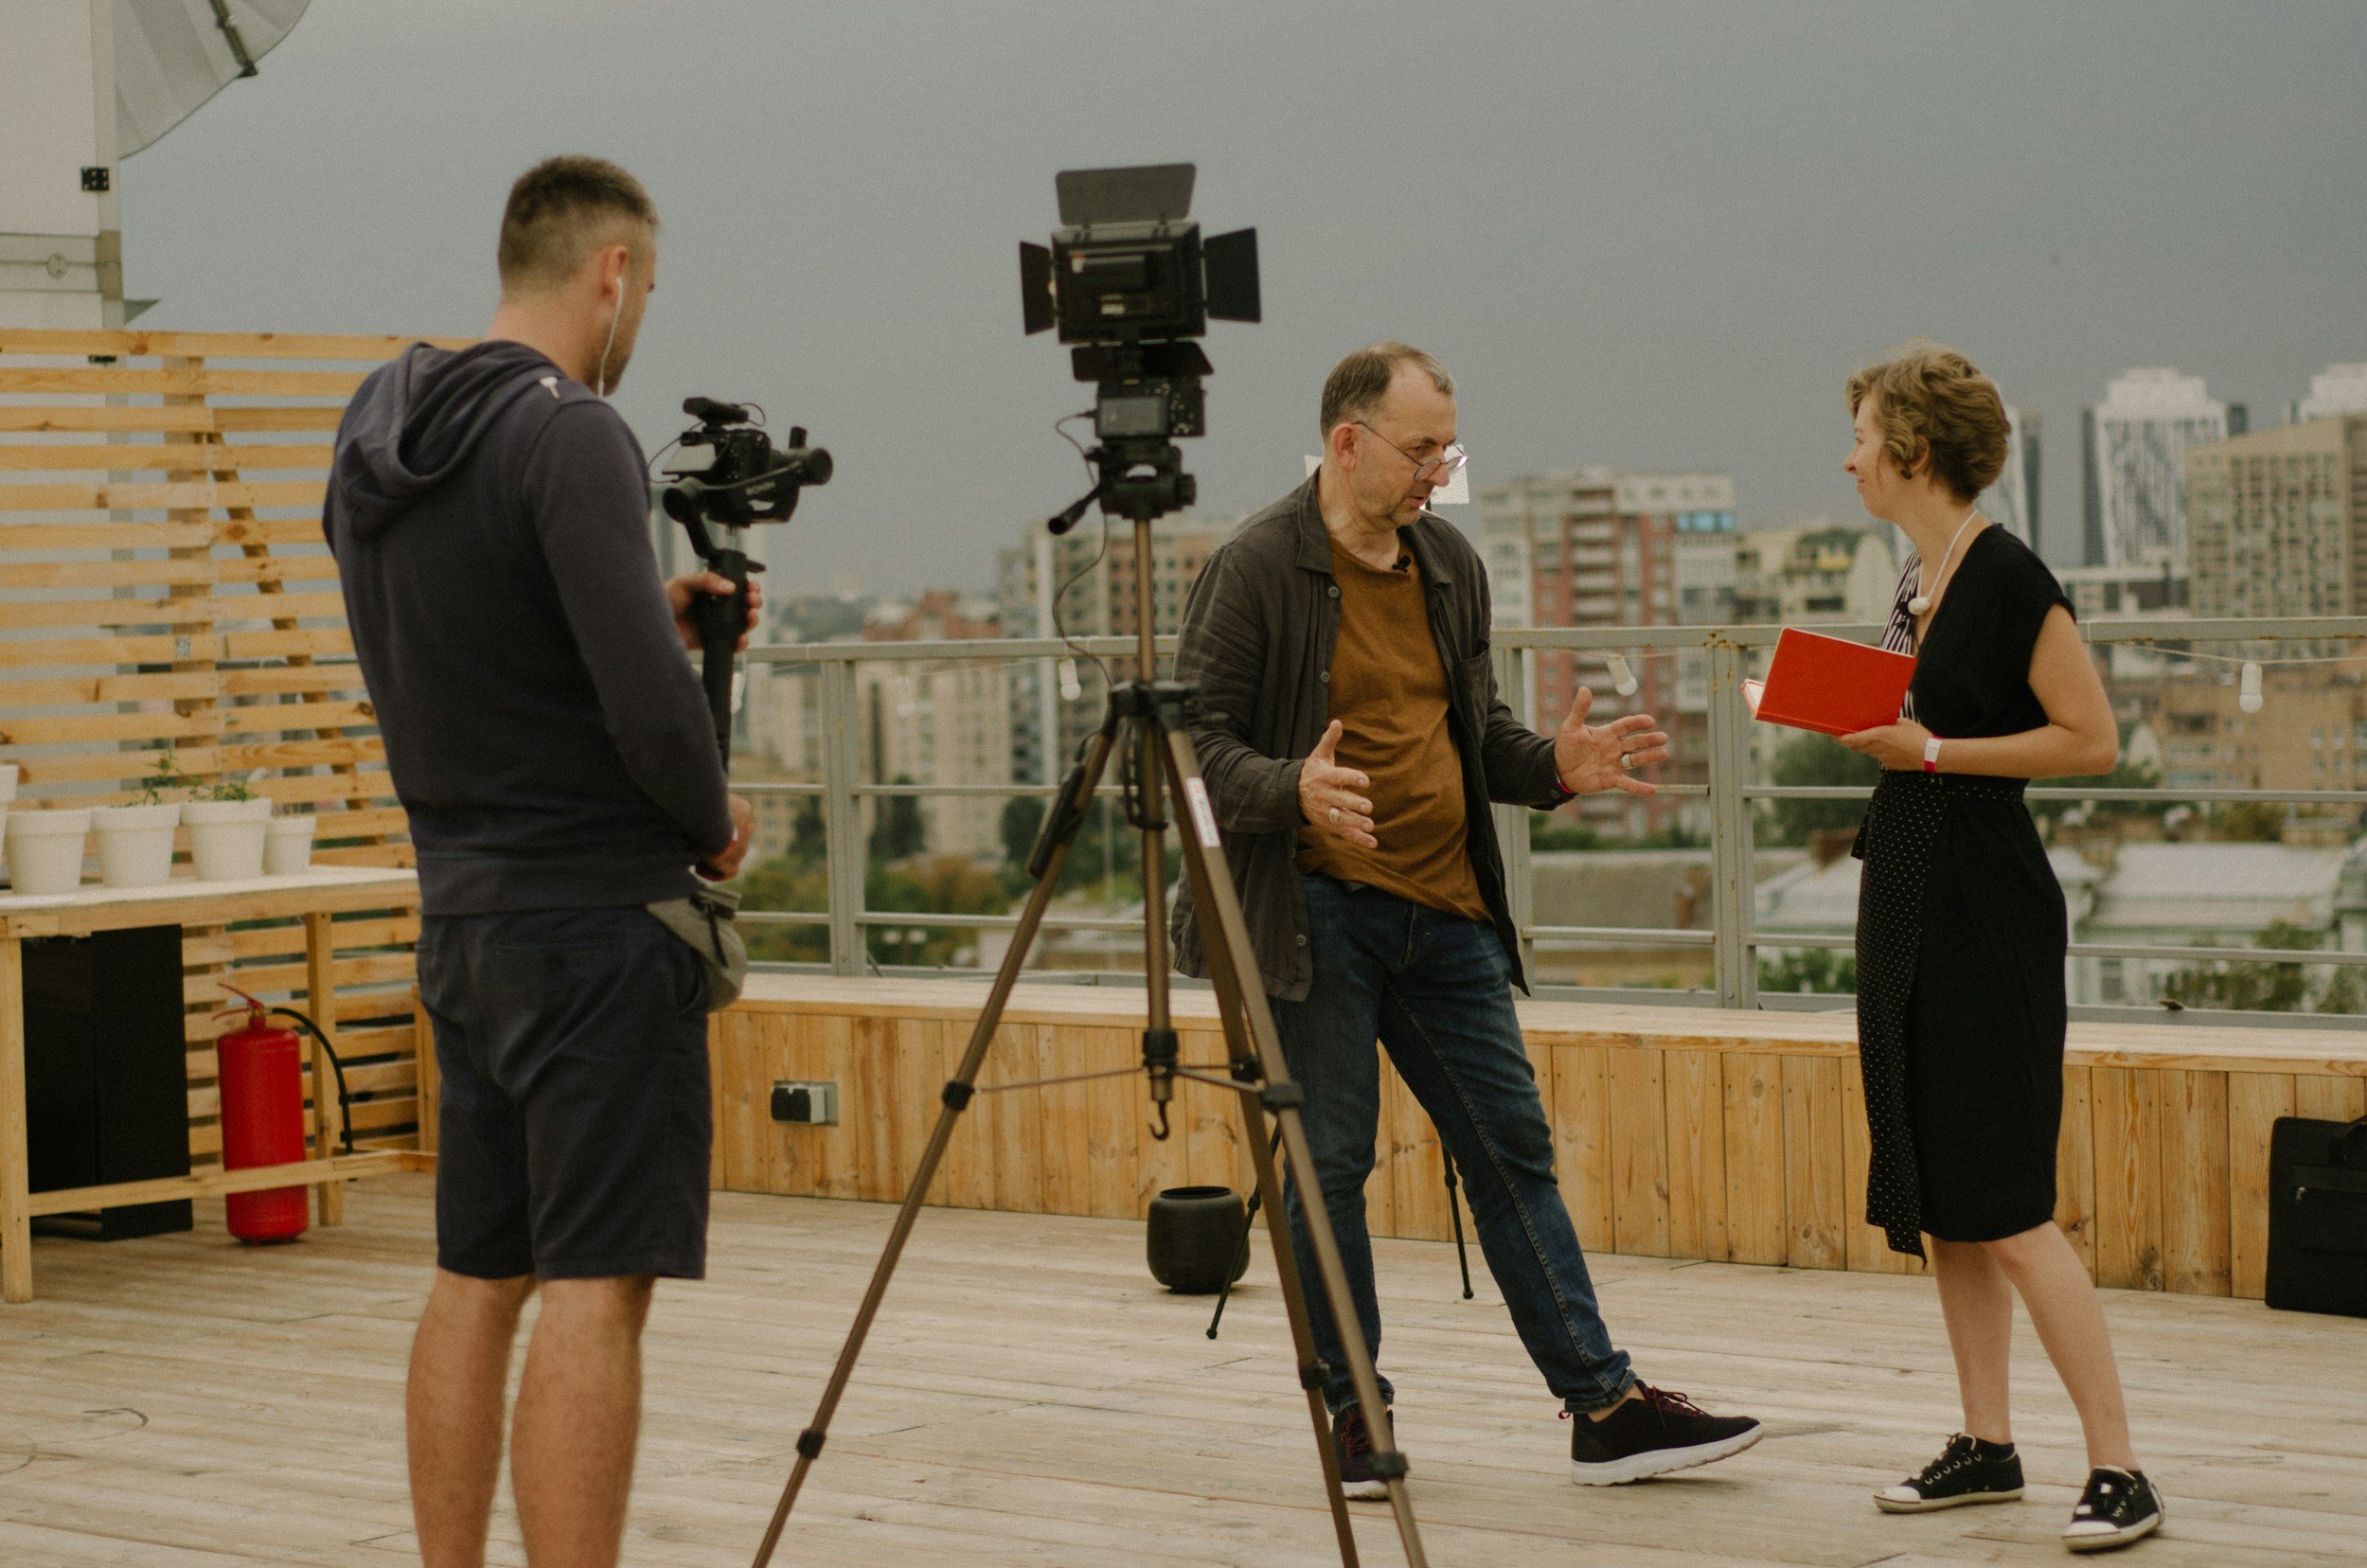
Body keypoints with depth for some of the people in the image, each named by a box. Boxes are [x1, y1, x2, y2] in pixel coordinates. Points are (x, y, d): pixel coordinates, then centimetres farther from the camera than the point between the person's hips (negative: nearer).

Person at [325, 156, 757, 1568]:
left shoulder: (376, 441, 11)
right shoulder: (572, 437, -16)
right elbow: (649, 707, -22)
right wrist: (716, 821, -3)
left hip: (464, 916, 9)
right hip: (598, 921, -9)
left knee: (478, 1279, 14)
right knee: (596, 1290, -9)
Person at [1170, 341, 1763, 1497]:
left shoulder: (1452, 567, 12)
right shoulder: (1256, 569, -9)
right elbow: (1198, 741, -11)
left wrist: (1555, 765, 0)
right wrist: (1292, 790, -30)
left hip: (1445, 914, 6)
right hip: (1317, 911, -6)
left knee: (1513, 1152, 6)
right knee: (1329, 1163, 0)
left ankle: (1604, 1408, 9)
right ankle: (1355, 1415, 12)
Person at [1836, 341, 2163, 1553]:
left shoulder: (2009, 579, -15)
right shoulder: (1918, 578, 12)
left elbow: (2092, 739, -17)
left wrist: (1933, 752, -19)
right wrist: (1852, 718, 7)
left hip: (1986, 908, -9)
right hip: (1908, 901, 9)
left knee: (2005, 1206, -10)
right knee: (1934, 1199, 11)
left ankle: (2117, 1471, -7)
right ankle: (1985, 1445, 19)